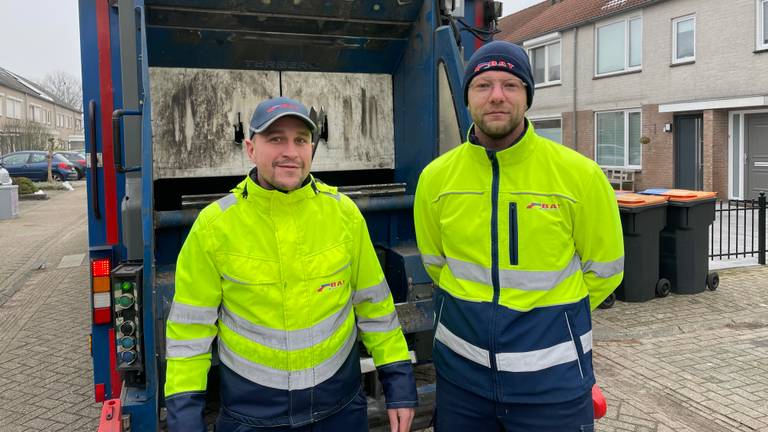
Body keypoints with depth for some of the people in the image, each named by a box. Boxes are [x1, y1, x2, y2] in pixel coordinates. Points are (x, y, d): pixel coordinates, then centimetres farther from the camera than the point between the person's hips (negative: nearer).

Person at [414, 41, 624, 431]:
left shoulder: (579, 174, -12)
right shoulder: (436, 178, -6)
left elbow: (603, 271, 1)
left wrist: (548, 317, 9)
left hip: (551, 376, -2)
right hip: (461, 372, 2)